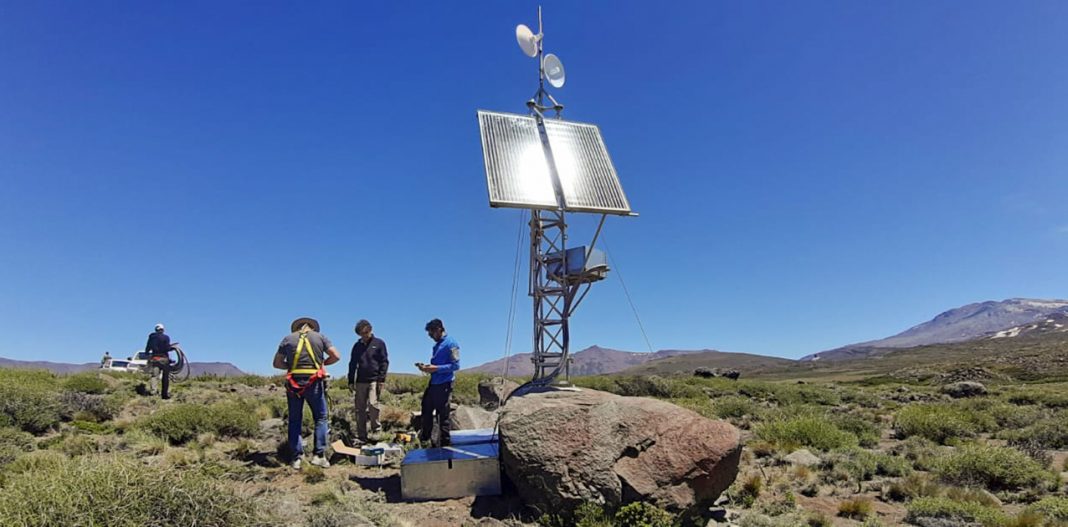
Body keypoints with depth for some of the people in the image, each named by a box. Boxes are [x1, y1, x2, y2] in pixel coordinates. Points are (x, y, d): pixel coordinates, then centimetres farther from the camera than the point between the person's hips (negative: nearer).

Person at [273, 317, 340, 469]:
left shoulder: (288, 338, 9)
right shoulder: (320, 336, 6)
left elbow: (277, 363, 9)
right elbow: (336, 356, 2)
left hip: (294, 383, 1)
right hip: (314, 382, -1)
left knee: (295, 421, 12)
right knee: (321, 418, 10)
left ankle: (297, 458, 10)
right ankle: (318, 455, 2)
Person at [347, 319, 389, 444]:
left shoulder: (379, 343, 4)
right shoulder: (357, 346, 14)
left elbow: (384, 362, 0)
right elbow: (352, 364, 17)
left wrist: (381, 379, -8)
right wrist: (351, 381, 10)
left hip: (374, 380, -4)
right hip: (360, 381, 4)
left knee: (373, 403, -20)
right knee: (360, 409, 3)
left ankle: (376, 429, -2)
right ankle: (361, 436, 8)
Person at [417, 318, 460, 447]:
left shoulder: (450, 344, -12)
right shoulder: (437, 345, 15)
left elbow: (455, 365, -18)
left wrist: (436, 368, -22)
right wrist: (426, 367, 5)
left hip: (444, 385, -9)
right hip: (433, 383, 9)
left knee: (442, 415, -3)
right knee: (427, 410, 19)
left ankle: (445, 443, 8)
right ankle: (424, 437, 36)